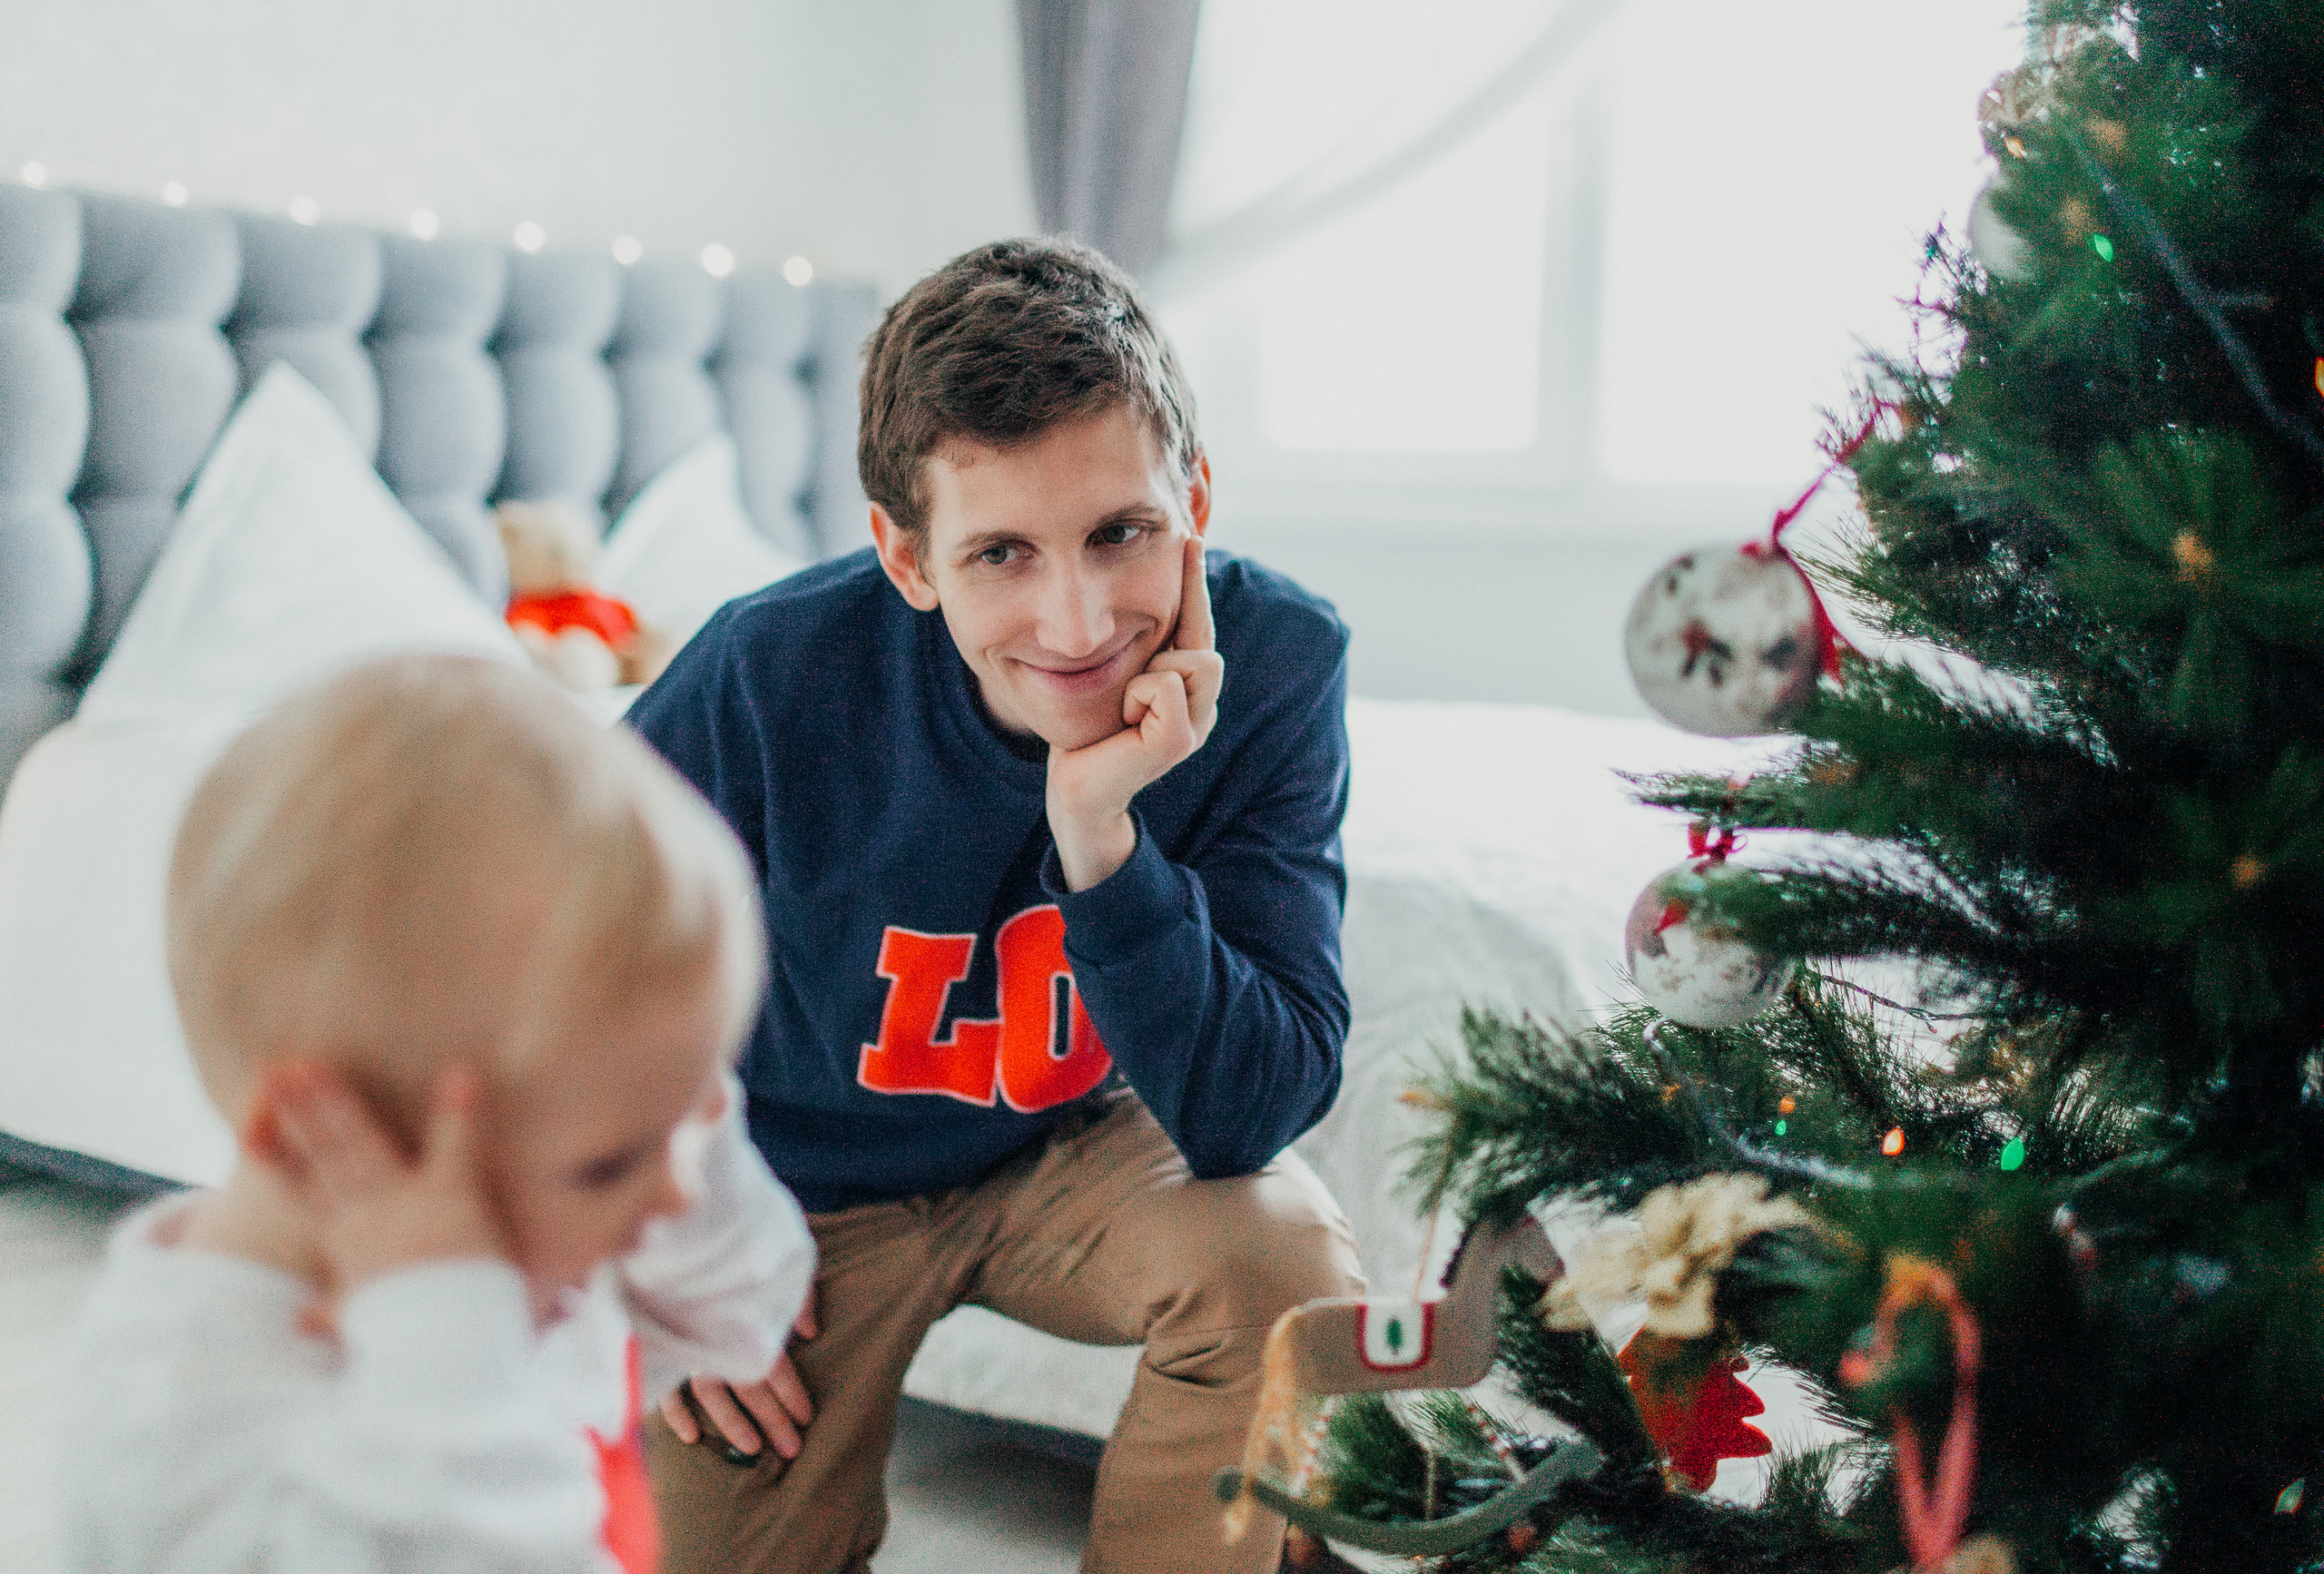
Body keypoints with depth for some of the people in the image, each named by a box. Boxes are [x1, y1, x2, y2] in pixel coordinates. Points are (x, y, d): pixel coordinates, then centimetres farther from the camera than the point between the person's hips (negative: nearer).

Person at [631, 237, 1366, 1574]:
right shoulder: (772, 676, -27)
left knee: (1285, 1264, -27)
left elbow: (1248, 1116, -27)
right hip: (798, 1186, 0)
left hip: (1082, 1146, 1)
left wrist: (1100, 834, -40)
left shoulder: (1276, 668, -25)